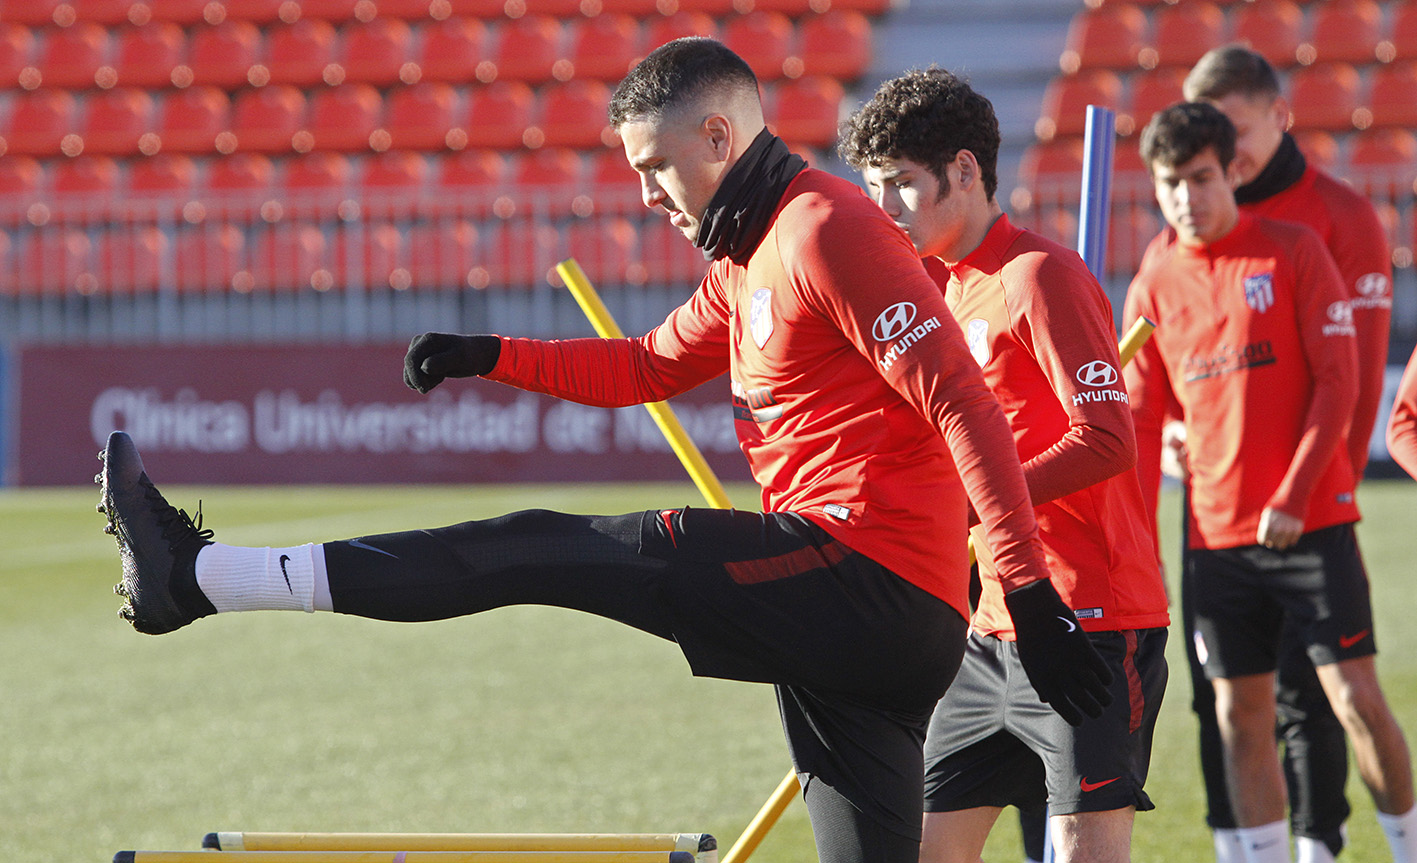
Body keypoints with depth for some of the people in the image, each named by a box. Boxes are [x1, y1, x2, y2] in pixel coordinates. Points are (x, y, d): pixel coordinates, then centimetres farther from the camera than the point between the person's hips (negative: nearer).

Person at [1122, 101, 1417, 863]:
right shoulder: (1154, 283, 8)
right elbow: (1140, 421, 11)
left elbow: (1337, 380, -6)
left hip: (1312, 521, -3)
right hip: (1216, 534, 3)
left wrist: (1294, 496, -13)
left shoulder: (1293, 251, -2)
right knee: (1241, 716, 3)